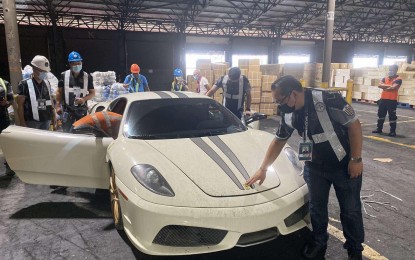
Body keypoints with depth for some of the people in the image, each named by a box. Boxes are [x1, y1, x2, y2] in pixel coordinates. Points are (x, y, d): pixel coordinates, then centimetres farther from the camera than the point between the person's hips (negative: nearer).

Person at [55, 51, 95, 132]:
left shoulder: (87, 77, -2)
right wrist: (58, 106, -1)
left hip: (82, 110, 1)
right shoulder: (64, 75, -2)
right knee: (66, 131, 2)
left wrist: (84, 99, -16)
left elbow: (92, 93, 2)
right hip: (68, 109, 0)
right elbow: (59, 91, 5)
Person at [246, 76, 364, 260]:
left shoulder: (328, 100, -27)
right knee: (316, 207, 13)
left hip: (345, 164, -4)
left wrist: (356, 159, -18)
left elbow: (354, 124, -19)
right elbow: (278, 141, 3)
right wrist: (263, 169, 3)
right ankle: (319, 243, 36)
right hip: (315, 166, 5)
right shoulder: (289, 115, -7)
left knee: (350, 209, 10)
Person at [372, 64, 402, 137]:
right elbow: (380, 85, -3)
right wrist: (388, 85, -13)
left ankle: (393, 131, 2)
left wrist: (384, 87, -4)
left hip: (392, 100, -6)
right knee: (380, 114, 12)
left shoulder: (398, 79, -5)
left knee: (392, 116, -4)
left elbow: (393, 87, -19)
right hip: (383, 99, 6)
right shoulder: (385, 79, 13)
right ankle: (379, 129, 23)